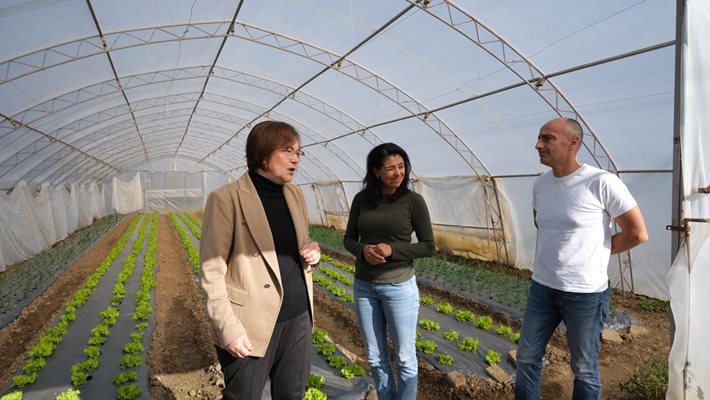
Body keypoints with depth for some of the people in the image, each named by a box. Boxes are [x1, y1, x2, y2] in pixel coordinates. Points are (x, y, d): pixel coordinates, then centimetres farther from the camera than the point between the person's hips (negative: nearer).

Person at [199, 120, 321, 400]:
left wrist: (312, 254, -2)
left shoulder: (295, 195, 8)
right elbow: (211, 270, -11)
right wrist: (229, 328, -15)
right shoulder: (226, 199, -11)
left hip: (298, 316, 6)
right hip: (253, 321, -6)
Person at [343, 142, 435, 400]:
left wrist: (392, 250, -21)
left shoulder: (413, 200, -10)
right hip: (364, 287, 3)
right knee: (375, 357, 17)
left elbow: (428, 246, -7)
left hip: (400, 287, -3)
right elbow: (348, 239, 5)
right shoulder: (362, 199, -1)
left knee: (405, 358, 11)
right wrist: (363, 250, -16)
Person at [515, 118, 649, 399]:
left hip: (585, 293, -5)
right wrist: (556, 250, 9)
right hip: (541, 287, 6)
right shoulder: (540, 184, 2)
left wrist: (593, 252, -2)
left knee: (584, 370, 13)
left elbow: (637, 233, -10)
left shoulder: (602, 183, -17)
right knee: (527, 359, 15)